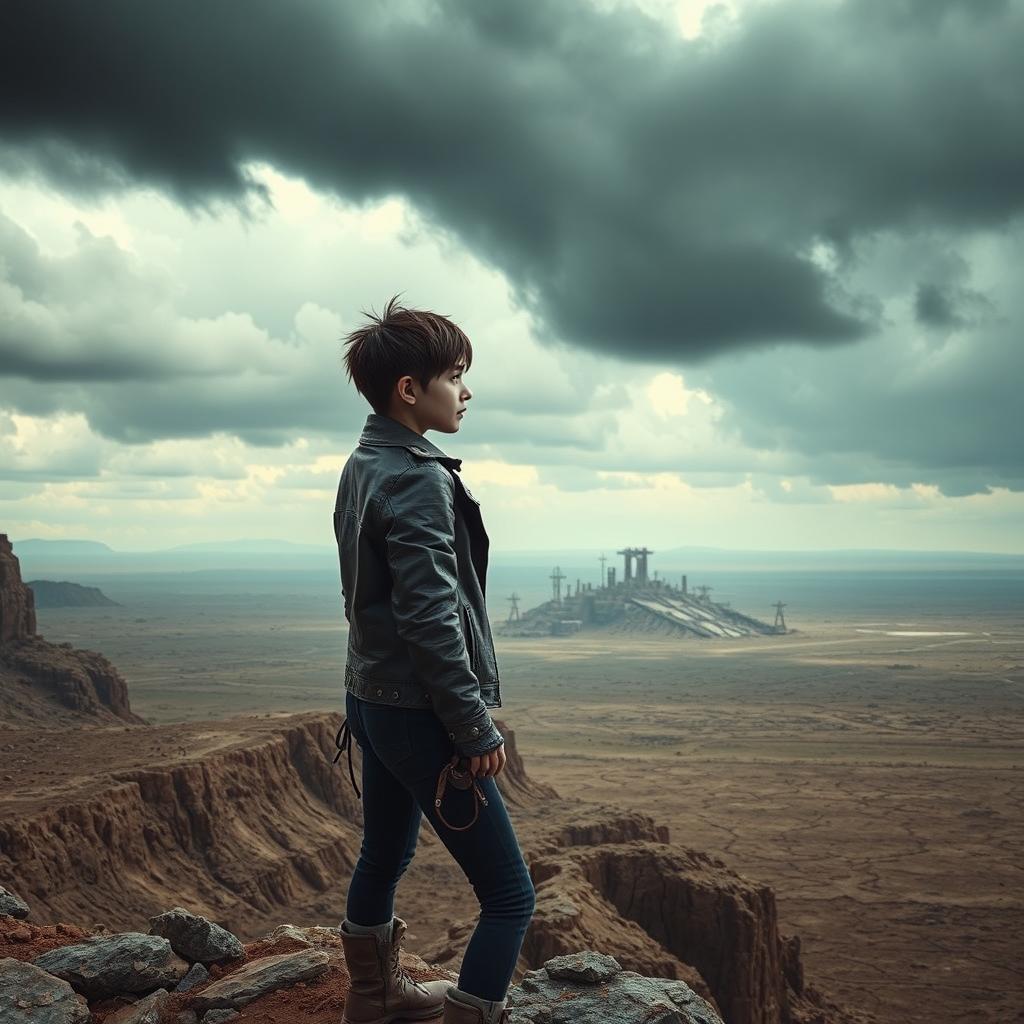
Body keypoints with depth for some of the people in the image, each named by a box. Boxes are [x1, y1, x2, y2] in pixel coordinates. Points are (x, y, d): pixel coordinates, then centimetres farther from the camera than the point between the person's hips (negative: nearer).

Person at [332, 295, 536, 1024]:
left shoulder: (362, 467, 8)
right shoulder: (420, 480, -20)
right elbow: (431, 620, -25)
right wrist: (476, 727, -18)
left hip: (372, 700, 10)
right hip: (422, 716, -10)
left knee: (385, 855, 26)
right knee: (511, 897, -2)